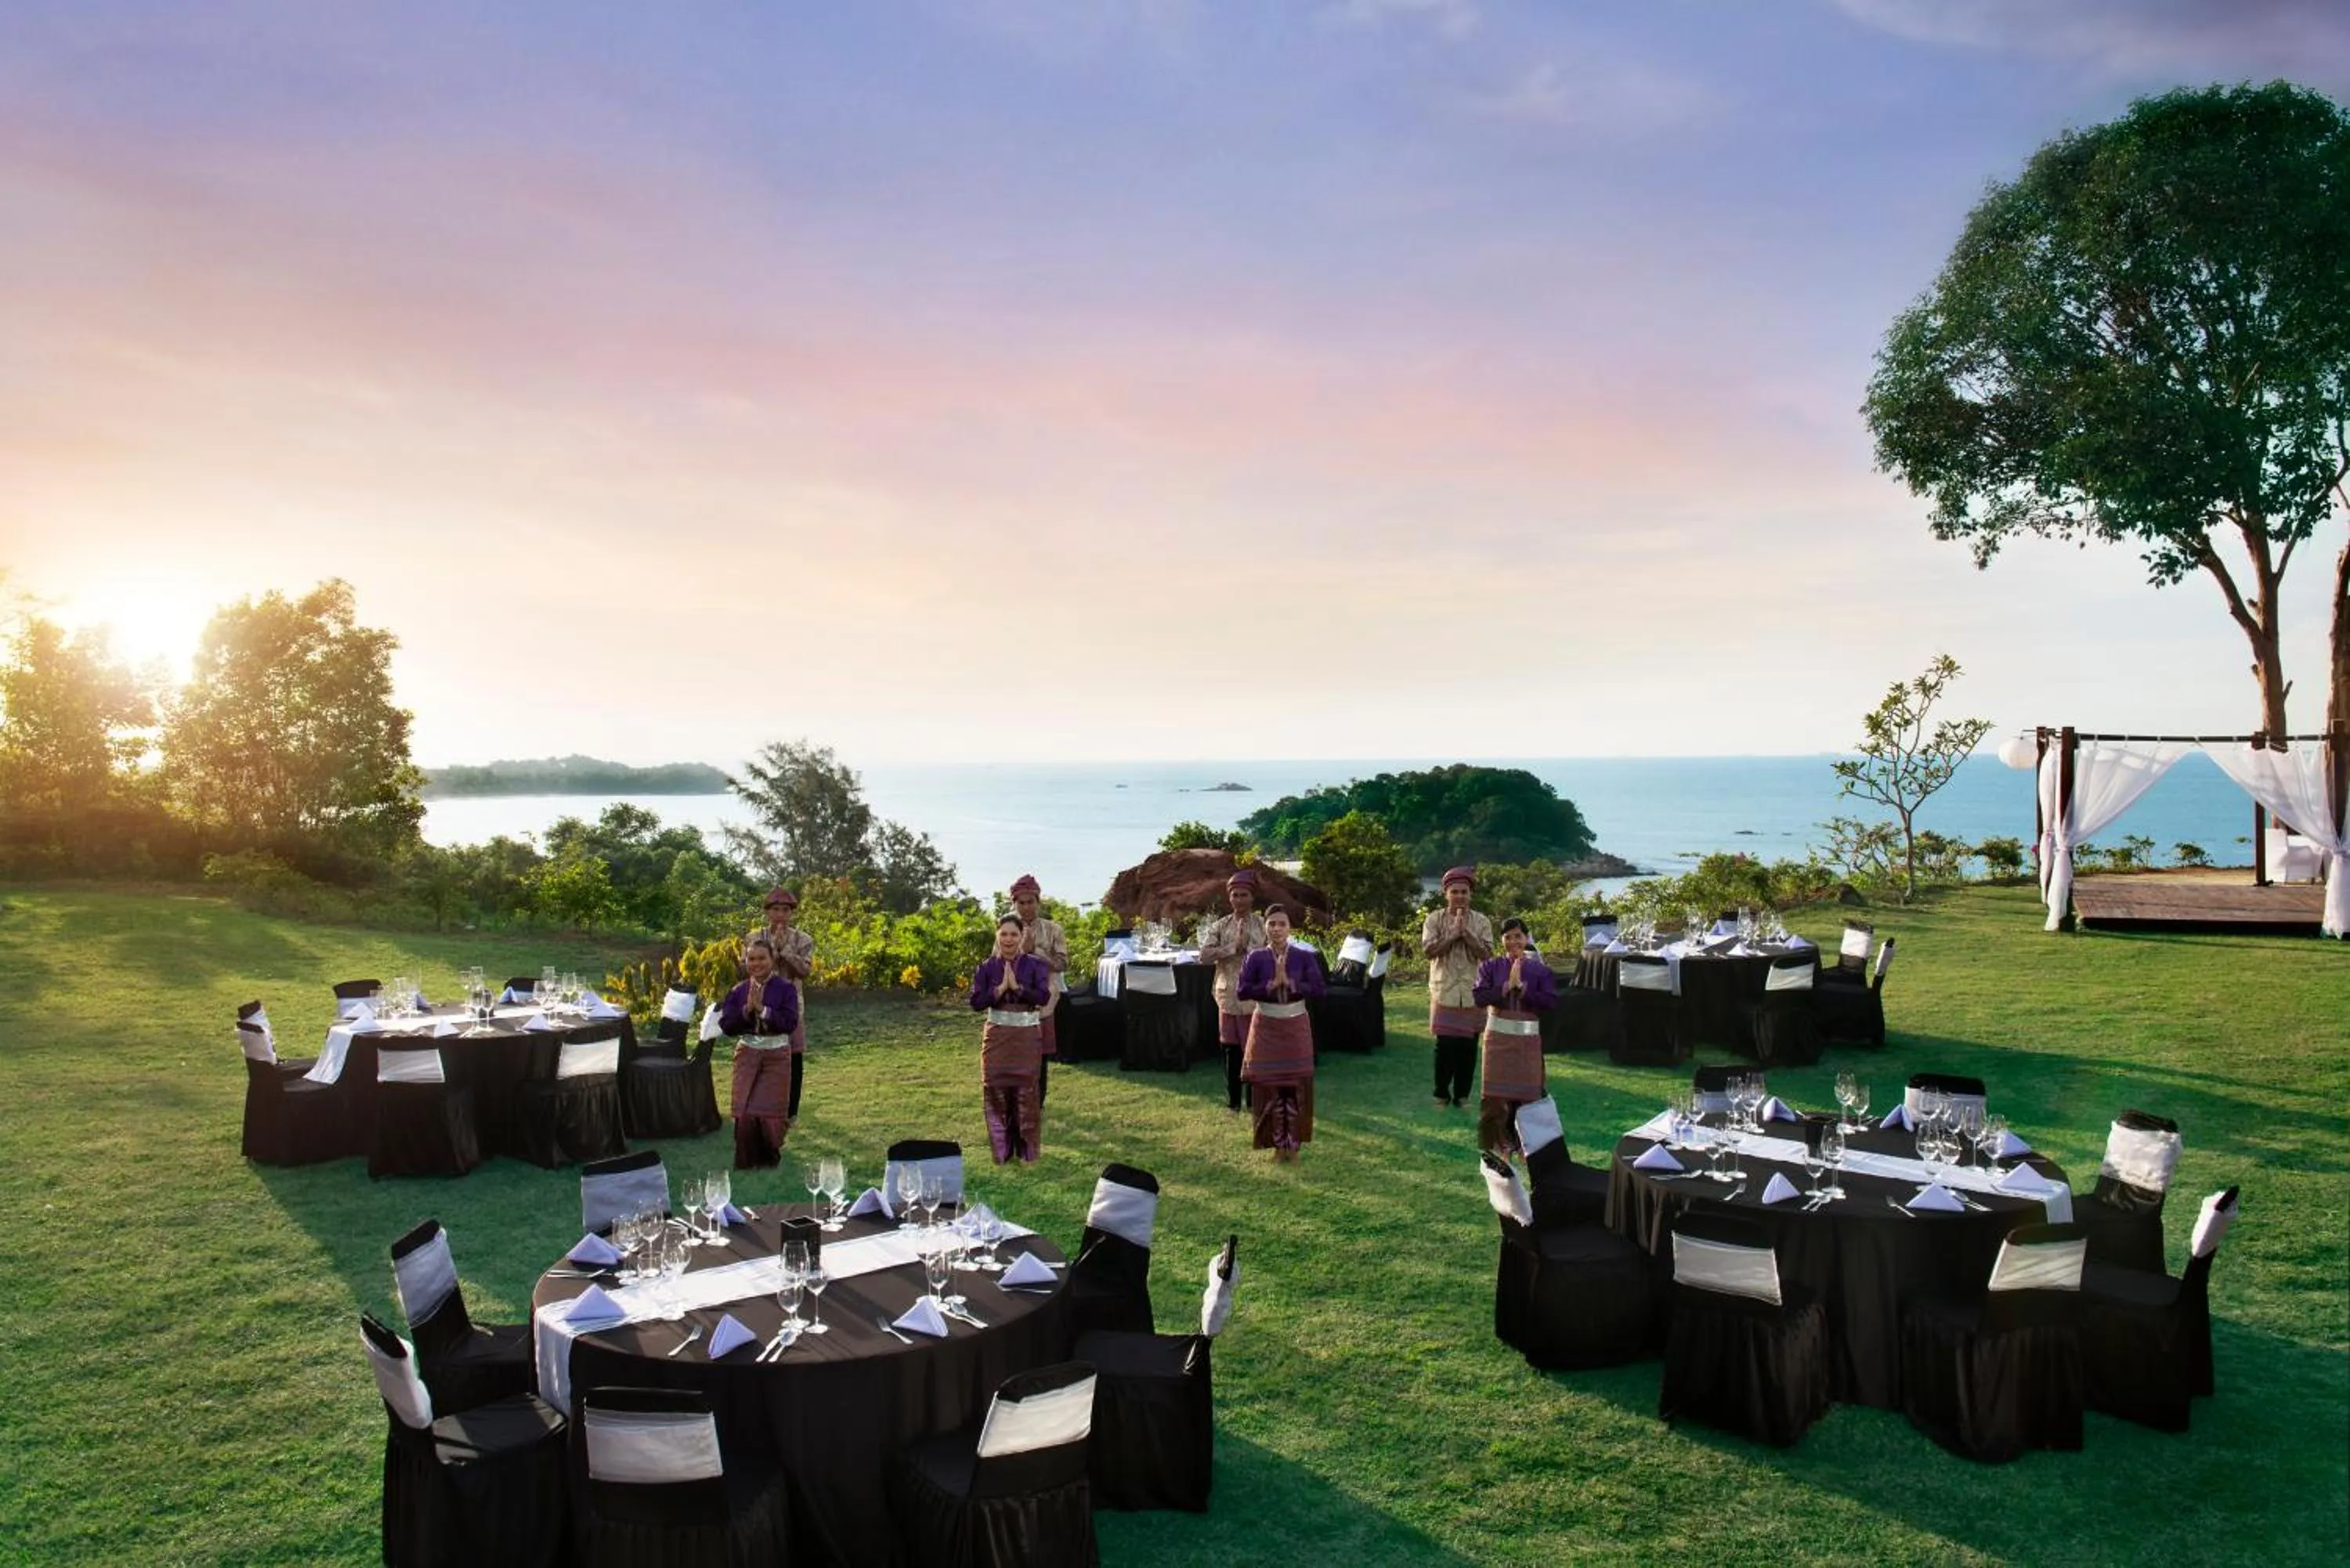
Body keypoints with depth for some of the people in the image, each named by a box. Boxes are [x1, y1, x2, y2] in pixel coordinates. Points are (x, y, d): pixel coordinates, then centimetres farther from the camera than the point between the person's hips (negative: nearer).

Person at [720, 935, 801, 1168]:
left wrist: (762, 1009, -20)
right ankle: (746, 1161, 14)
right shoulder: (738, 991, 3)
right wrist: (746, 1009, -16)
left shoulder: (786, 989, -6)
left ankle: (770, 1156, 24)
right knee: (745, 1112, -4)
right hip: (747, 1054, 2)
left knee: (769, 1111, -2)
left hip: (777, 1055, -2)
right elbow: (725, 1025, -2)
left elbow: (790, 1023, -15)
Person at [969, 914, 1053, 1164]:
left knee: (1026, 1092, 2)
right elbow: (976, 1002, -6)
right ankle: (1001, 1150, 16)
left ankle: (1027, 1151, 14)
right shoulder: (986, 967, 1)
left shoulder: (1035, 964, -2)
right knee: (996, 1090, 2)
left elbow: (1043, 996, -14)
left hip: (1028, 1035, -1)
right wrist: (1000, 989, -16)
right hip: (997, 1035, 1)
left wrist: (1017, 987, -19)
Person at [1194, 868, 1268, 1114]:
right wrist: (1234, 947, -15)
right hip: (1228, 997, 2)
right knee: (1231, 1050, 7)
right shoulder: (1220, 926, 4)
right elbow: (1204, 956, -9)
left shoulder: (1263, 925, 1)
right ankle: (1232, 1102, 18)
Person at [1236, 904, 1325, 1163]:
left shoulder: (1304, 957, -3)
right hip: (1266, 1027, 0)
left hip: (1296, 1027, 0)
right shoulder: (1255, 959, -4)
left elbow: (1318, 989, -11)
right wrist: (1271, 985, -19)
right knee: (1270, 1086, 3)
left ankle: (1293, 1141, 15)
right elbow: (1243, 992, -11)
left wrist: (1290, 983, -20)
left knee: (1296, 1085, 4)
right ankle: (1278, 1142, 13)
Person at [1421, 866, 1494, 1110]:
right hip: (1445, 992, -1)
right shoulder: (1434, 919, 0)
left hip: (1473, 993, 2)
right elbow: (1429, 950, -11)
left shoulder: (1481, 922, 2)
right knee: (1445, 1046, -2)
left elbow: (1486, 954, -8)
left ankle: (1462, 1095, 19)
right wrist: (1453, 934, -15)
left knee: (1468, 1046, 6)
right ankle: (1442, 1094, 13)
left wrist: (1466, 932, -16)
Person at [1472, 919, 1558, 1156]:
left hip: (1528, 1038, 0)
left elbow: (1551, 1002, -11)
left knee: (1528, 1090, 5)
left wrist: (1521, 987, -17)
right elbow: (1480, 998, -10)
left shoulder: (1540, 970, -1)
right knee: (1496, 1091, 4)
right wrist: (1507, 986, -19)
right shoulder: (1490, 966, 0)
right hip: (1498, 1036, 0)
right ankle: (1496, 1142, 14)